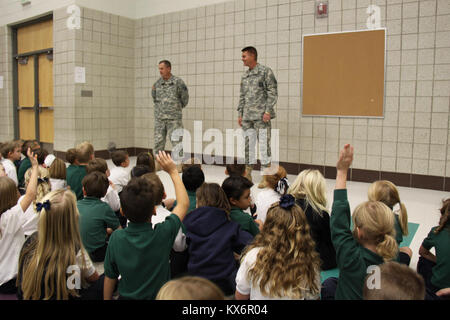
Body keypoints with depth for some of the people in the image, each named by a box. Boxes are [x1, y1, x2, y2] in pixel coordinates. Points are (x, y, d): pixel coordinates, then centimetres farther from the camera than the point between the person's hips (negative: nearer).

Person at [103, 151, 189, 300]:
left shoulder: (116, 238, -19)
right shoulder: (162, 234, -25)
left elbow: (110, 276, -5)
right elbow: (184, 203, -9)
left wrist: (107, 298, 13)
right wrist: (173, 172, -1)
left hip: (126, 296, 2)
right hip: (158, 296, -2)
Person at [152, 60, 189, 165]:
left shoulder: (178, 82, -4)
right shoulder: (157, 83, 8)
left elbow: (185, 98, 3)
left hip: (174, 118, -4)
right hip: (159, 118, 4)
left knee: (177, 142, -6)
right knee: (158, 141, 8)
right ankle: (157, 163, 20)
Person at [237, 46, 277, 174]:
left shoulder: (266, 71, -1)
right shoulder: (244, 76, 17)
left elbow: (273, 92, -6)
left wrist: (268, 111, -14)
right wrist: (240, 114, 12)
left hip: (261, 116, -6)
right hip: (247, 117, 6)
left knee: (264, 145, -5)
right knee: (248, 145, 8)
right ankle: (247, 174, 17)